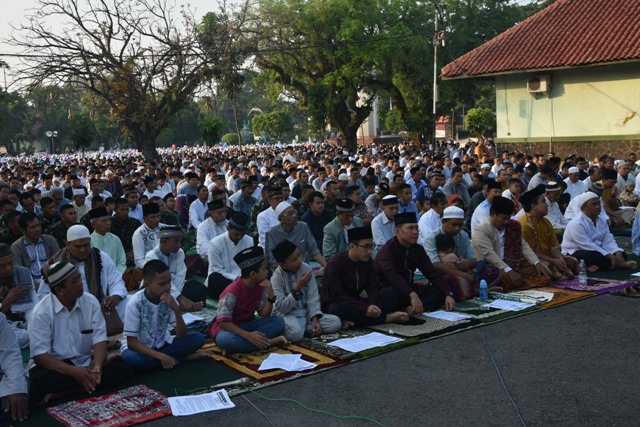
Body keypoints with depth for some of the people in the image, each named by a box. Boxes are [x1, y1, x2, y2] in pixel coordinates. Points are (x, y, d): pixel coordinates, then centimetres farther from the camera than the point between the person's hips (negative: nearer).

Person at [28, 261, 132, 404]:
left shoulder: (91, 302, -5)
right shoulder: (41, 312, -14)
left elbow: (99, 339, -8)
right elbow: (40, 355, -18)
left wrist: (97, 366, -29)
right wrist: (74, 371, -31)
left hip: (85, 362, 3)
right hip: (56, 366, -3)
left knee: (123, 369, -21)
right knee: (39, 381, -36)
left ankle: (60, 393, -23)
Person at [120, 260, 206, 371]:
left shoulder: (169, 299, -11)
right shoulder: (135, 303, -22)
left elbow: (182, 335, -12)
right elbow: (131, 342, -20)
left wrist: (176, 310, -28)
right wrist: (161, 356, -29)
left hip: (162, 344, 3)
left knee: (198, 338, -16)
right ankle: (177, 358, -21)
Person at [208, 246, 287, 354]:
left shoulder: (261, 287, -4)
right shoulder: (232, 291, -24)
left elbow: (264, 316, -3)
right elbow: (223, 322, -27)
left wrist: (271, 296, -19)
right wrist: (248, 336, -37)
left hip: (247, 326, 6)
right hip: (228, 328, -6)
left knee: (278, 321, -16)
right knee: (225, 339, -42)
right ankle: (268, 342, -29)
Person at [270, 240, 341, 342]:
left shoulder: (306, 268, -4)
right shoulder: (276, 278, -14)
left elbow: (313, 298, -3)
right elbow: (281, 308, -19)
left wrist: (314, 319, -15)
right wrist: (297, 288, -26)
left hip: (306, 313, 5)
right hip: (287, 315, -5)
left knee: (335, 322, -14)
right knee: (295, 333, -37)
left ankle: (303, 327, -6)